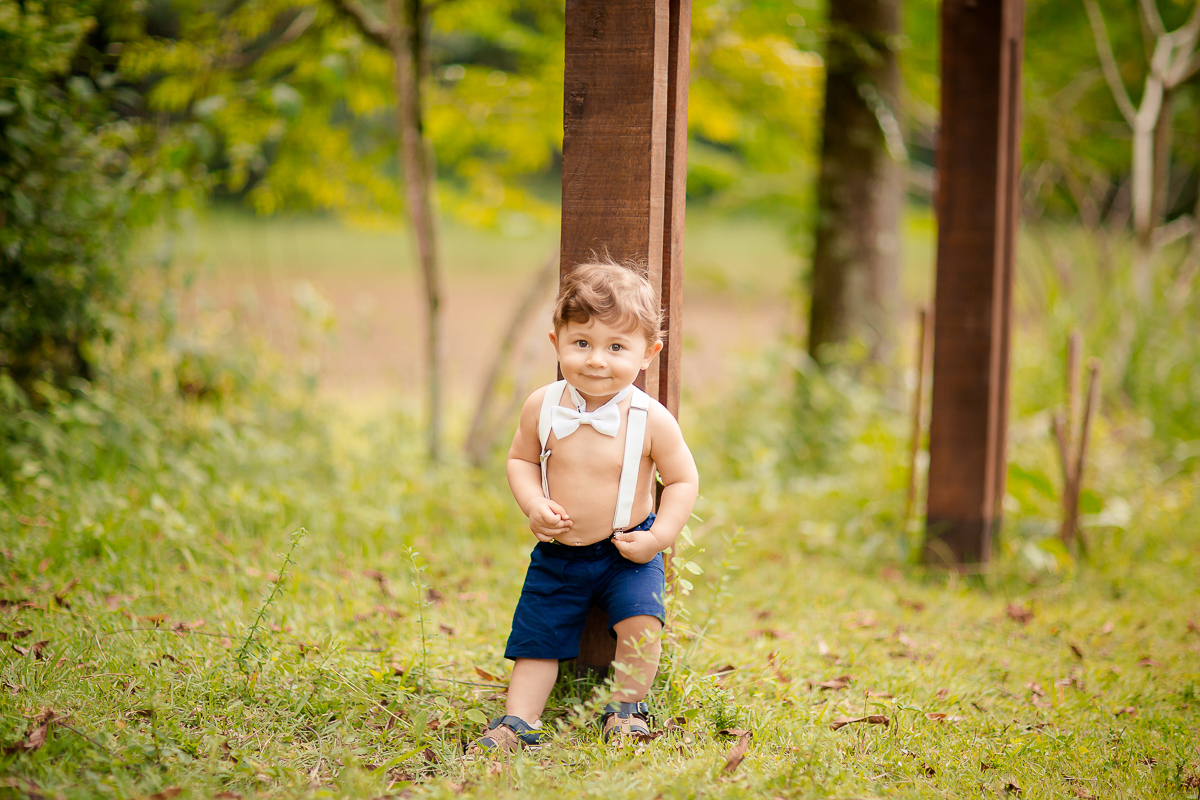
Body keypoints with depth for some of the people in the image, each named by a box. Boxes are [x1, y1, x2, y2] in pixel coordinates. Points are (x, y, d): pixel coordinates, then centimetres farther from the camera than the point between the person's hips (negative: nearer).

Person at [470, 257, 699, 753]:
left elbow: (683, 479, -5)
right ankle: (519, 720, 15)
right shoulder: (544, 407, -9)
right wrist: (533, 505, -13)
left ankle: (627, 708, 1)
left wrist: (658, 537, -14)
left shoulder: (651, 420, -15)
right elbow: (521, 459, 5)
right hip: (557, 553, 3)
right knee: (536, 635, 4)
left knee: (641, 620, -21)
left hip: (627, 552, -2)